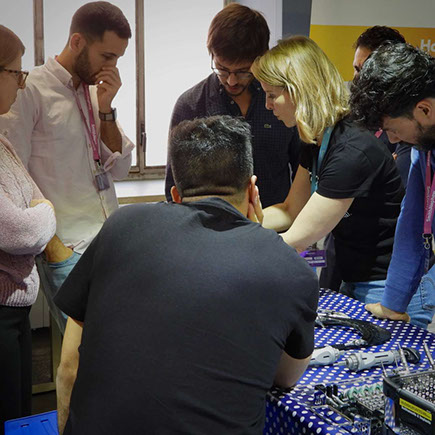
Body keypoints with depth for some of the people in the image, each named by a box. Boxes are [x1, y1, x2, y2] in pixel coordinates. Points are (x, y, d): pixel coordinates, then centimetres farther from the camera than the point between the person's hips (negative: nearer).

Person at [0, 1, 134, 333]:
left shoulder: (97, 92, 12)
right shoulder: (31, 91, -8)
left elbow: (119, 170, 10)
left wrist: (106, 110, -2)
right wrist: (52, 246, -11)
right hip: (67, 252, -6)